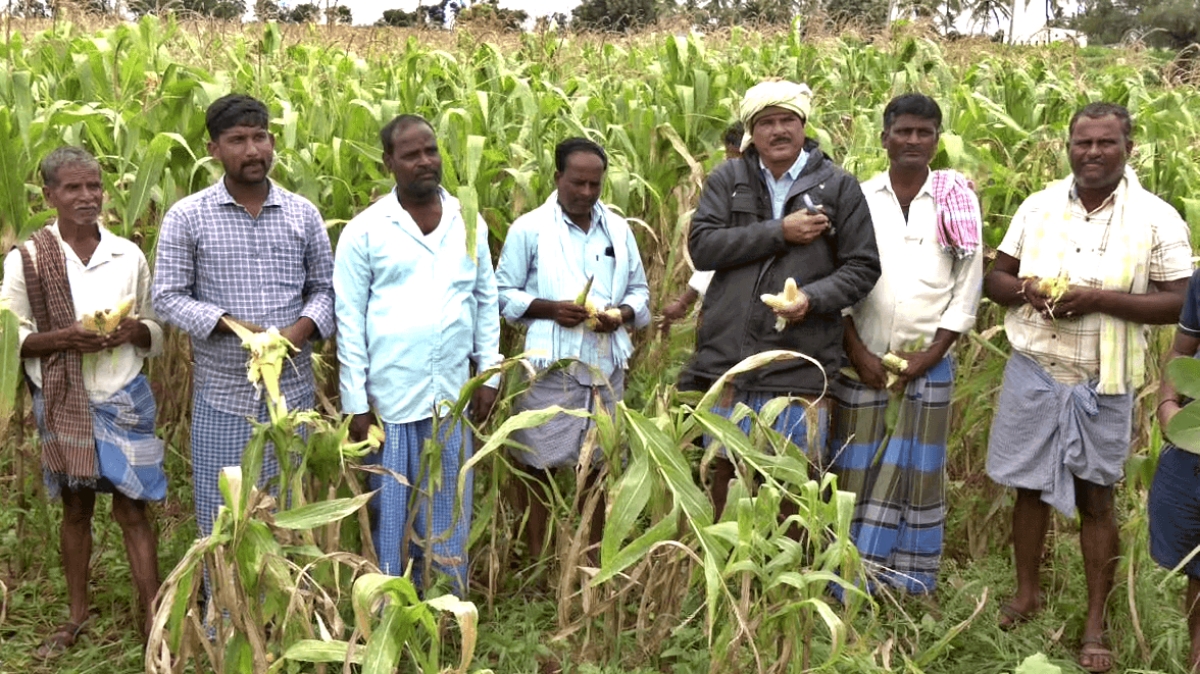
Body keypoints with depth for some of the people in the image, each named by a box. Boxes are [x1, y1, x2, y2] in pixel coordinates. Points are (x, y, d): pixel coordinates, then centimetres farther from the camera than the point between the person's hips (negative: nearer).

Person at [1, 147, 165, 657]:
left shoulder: (128, 255, 0)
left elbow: (157, 332, 8)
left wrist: (134, 331, -14)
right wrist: (61, 337, -19)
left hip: (123, 399, 0)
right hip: (63, 402, 0)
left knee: (132, 510, 2)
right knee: (75, 508, 13)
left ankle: (153, 623, 7)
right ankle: (77, 617, 28)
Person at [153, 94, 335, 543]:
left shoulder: (303, 214, 4)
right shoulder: (187, 217, -4)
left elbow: (325, 287, 8)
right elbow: (168, 297, -4)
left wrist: (302, 329, -12)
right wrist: (231, 325, -18)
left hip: (293, 391, 2)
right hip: (221, 394, -2)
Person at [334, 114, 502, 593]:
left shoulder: (469, 224, 7)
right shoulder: (365, 231, -4)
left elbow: (486, 301, 14)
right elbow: (349, 319, -3)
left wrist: (490, 374, 8)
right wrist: (356, 403, -6)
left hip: (452, 398, 3)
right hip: (389, 398, -3)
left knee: (450, 518, 13)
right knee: (389, 515, 8)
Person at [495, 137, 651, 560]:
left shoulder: (618, 228, 11)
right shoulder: (530, 229, -1)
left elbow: (639, 290, 16)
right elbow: (504, 293, 0)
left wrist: (622, 313, -6)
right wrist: (550, 309, -15)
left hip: (607, 365, 4)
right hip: (551, 366, -4)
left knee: (600, 464, 12)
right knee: (540, 465, 1)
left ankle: (595, 557, 25)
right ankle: (536, 560, 14)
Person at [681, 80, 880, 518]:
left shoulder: (838, 187, 4)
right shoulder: (728, 180, 7)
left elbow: (862, 267, 3)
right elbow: (701, 247, -6)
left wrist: (813, 298, -15)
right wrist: (779, 231, -12)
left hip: (799, 367, -1)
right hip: (726, 360, 2)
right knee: (721, 469, 12)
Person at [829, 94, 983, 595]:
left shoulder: (958, 201, 3)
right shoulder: (858, 199, 4)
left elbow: (968, 288, 2)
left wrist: (931, 354, -6)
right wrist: (857, 352, -7)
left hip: (928, 367, 0)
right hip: (861, 363, 0)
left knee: (919, 475, 5)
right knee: (855, 474, 2)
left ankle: (910, 586, 15)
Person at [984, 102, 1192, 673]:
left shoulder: (1157, 219, -7)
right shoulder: (1038, 207, 3)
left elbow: (1179, 303, -9)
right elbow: (994, 279, 8)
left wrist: (1100, 298, -21)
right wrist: (1027, 288, -15)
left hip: (1101, 382, -3)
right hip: (1032, 371, 3)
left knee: (1095, 498, 6)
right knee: (1030, 486, 13)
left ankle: (1096, 623, 19)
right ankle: (1027, 592, 32)